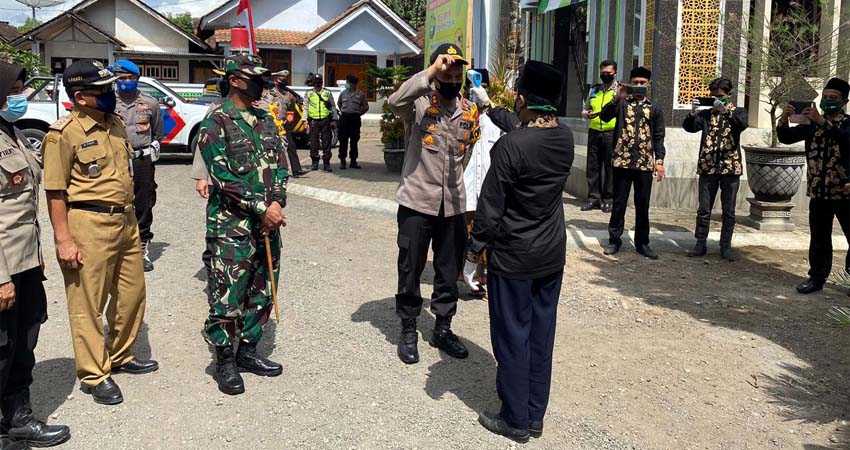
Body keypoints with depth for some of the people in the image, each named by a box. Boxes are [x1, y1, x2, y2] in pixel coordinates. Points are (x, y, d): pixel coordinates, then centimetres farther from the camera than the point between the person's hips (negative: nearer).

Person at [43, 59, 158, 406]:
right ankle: (93, 374, 15)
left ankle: (120, 356, 35)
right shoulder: (64, 133, -13)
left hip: (125, 220, 8)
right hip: (88, 224, -8)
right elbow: (55, 191, -13)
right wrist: (63, 240, -16)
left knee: (131, 293, 16)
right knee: (88, 303, 3)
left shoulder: (115, 123, 11)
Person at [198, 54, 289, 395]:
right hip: (231, 225, -7)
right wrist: (261, 208, -19)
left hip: (267, 224, 7)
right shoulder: (216, 123, -8)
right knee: (228, 294, -1)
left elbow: (280, 165, 7)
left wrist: (277, 203, -10)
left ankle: (248, 350, 28)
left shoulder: (266, 120, 13)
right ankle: (225, 361, 14)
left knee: (261, 291, 13)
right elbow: (222, 176, -16)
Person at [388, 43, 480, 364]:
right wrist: (432, 70, -30)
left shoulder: (471, 110, 6)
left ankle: (443, 329, 32)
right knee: (410, 270, 7)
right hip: (417, 202, -4)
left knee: (450, 272, 14)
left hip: (454, 204, 4)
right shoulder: (420, 103, -9)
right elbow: (396, 101, -32)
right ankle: (408, 331, 25)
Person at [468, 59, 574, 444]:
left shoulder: (511, 145, -22)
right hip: (553, 254, 6)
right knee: (541, 334, 15)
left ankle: (516, 420, 19)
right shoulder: (565, 138, -3)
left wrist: (477, 244, -3)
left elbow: (491, 203, -17)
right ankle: (535, 414, 28)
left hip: (514, 257, -6)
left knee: (513, 336, 7)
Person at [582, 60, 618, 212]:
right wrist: (587, 114, 2)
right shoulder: (594, 89, 16)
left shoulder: (621, 90, 2)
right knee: (593, 166, 5)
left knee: (610, 166, 0)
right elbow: (586, 108, 25)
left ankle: (609, 199, 7)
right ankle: (594, 197, 13)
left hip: (612, 133, -4)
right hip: (594, 132, 4)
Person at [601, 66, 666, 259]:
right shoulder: (622, 103, 7)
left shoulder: (654, 109, 11)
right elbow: (604, 116, -11)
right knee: (619, 203, 4)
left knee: (643, 205, 6)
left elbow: (658, 138, 9)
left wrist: (659, 161, -1)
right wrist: (617, 98, -22)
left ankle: (642, 242, 16)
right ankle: (614, 239, 14)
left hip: (645, 163, 1)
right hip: (622, 161, -1)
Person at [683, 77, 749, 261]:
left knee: (729, 210, 4)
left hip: (730, 167, -1)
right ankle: (700, 244, 12)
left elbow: (743, 124, -16)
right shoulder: (707, 114, 11)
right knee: (703, 209, 4)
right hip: (708, 166, 1)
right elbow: (689, 127, -3)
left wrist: (725, 110, -27)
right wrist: (693, 112, -20)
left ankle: (726, 246, 11)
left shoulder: (738, 112, 7)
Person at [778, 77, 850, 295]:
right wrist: (784, 120, -16)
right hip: (818, 191, 3)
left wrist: (823, 122, -34)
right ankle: (817, 277, 18)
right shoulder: (813, 124, 9)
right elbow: (786, 138, 3)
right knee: (819, 238, 10)